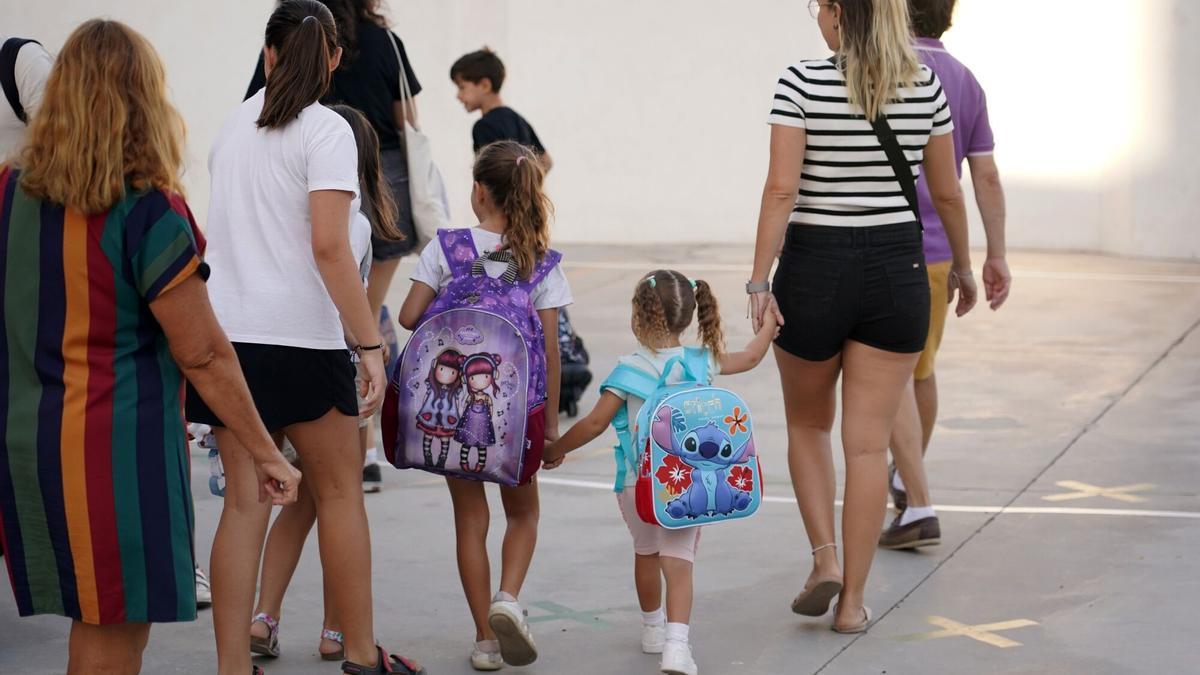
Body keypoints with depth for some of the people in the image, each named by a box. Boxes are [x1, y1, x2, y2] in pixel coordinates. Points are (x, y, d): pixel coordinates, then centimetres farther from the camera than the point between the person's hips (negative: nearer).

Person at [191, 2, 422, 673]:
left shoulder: (236, 125, 13)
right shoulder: (327, 130, -7)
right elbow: (329, 246, -17)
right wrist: (371, 345, -16)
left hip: (229, 333, 5)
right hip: (300, 337, -5)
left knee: (246, 500, 5)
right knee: (341, 491, 10)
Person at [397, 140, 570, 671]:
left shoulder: (446, 247, -6)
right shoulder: (540, 260, -4)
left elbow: (409, 317, -8)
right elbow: (549, 348, -4)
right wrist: (551, 421, 3)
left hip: (454, 400, 0)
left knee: (470, 517, 10)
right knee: (522, 511, 20)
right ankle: (508, 597, -5)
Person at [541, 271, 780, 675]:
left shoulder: (631, 368, -10)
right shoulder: (704, 362, 1)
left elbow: (595, 422, -10)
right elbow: (750, 358, 18)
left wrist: (556, 449, 4)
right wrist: (768, 324, 35)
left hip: (637, 484, -1)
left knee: (645, 553, 21)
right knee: (679, 563, -1)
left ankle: (653, 627, 39)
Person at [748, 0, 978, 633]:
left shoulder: (802, 82, -9)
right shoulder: (926, 86, 1)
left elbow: (781, 189, -15)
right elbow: (947, 192, 8)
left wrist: (759, 281, -12)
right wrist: (962, 267, 23)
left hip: (814, 269, -2)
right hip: (896, 271, 2)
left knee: (808, 423, 21)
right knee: (868, 443, 6)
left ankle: (825, 557, 7)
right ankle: (852, 600, 9)